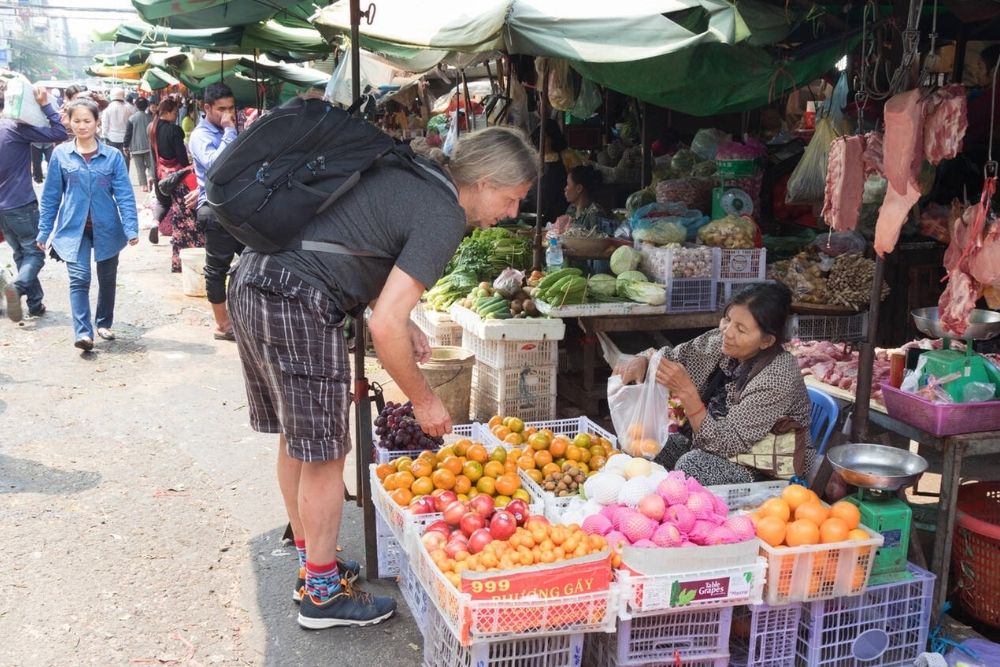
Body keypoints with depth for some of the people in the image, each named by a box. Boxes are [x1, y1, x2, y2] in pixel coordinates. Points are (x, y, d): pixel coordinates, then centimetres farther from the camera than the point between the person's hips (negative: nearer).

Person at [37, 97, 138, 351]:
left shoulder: (113, 156, -4)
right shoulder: (60, 154, -1)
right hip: (74, 228, -1)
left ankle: (104, 323, 33)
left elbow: (124, 195, -6)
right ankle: (83, 332, -15)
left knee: (107, 280, 14)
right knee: (79, 279, -14)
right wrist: (44, 231, 4)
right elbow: (50, 196, 4)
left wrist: (131, 228, -16)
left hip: (107, 228, 1)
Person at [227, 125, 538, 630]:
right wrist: (424, 401, -4)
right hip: (296, 304, -10)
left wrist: (401, 321, 13)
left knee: (296, 438, 20)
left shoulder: (409, 172, 15)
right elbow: (384, 327, -18)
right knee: (325, 452, 3)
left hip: (251, 281, 10)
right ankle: (322, 592, 17)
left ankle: (310, 561, 36)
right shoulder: (442, 217, -13)